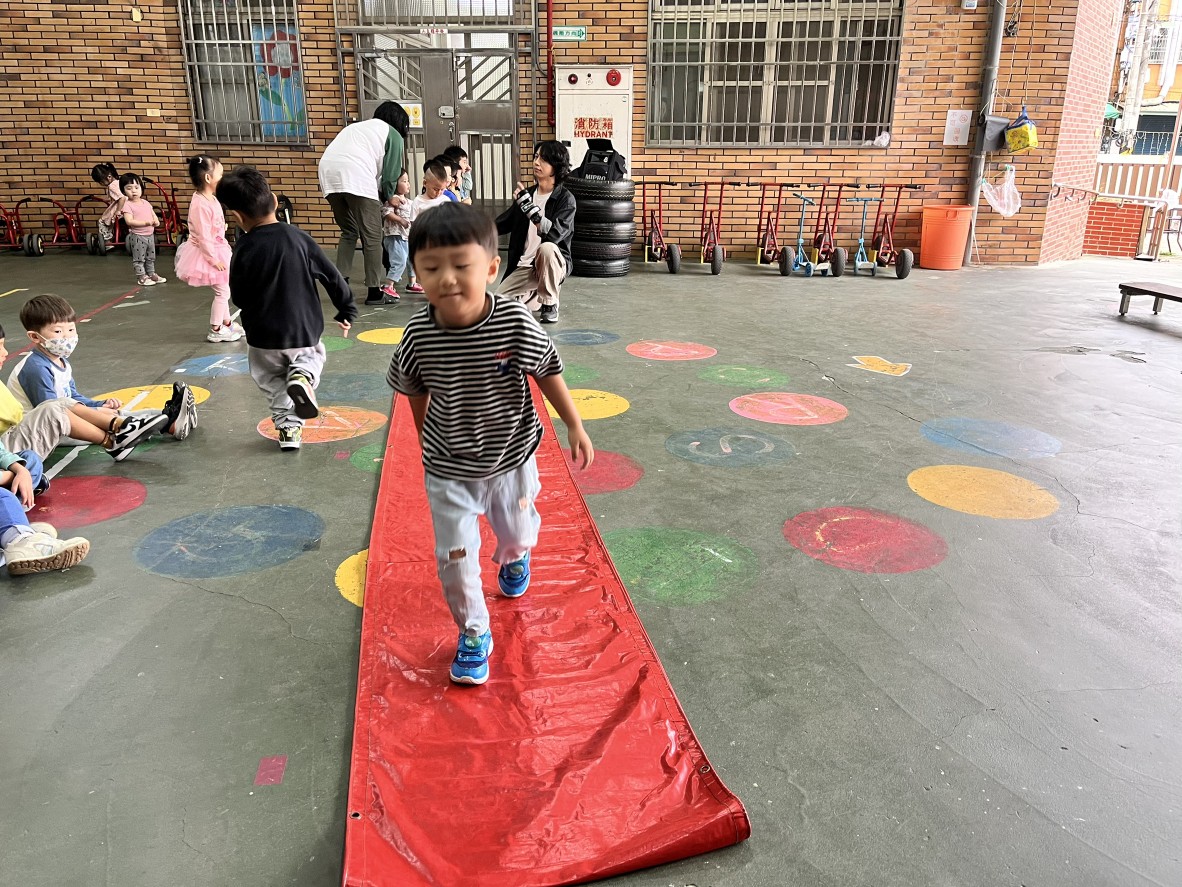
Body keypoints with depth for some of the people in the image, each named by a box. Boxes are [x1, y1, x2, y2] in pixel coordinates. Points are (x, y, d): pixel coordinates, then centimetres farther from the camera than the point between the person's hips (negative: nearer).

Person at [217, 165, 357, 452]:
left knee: (274, 382, 22)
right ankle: (302, 376, -4)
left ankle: (288, 427, 13)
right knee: (313, 356, 28)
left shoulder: (244, 250, -14)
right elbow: (332, 277, -4)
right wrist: (347, 310, 8)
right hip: (305, 331, 1)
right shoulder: (298, 238, -10)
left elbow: (239, 298, -3)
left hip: (264, 337, 0)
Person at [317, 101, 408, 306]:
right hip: (357, 179, -6)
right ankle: (374, 293, 1)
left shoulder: (356, 126, 36)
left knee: (348, 232, 19)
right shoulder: (393, 135, 16)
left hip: (329, 173, 7)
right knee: (372, 236, 1)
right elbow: (390, 175, 8)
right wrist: (387, 198, 27)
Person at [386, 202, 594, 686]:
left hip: (512, 457, 1)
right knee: (455, 556, 1)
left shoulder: (515, 322, -25)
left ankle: (514, 558, 63)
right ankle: (473, 633, 26)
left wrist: (575, 426, -4)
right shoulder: (419, 334, -21)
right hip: (449, 469, 0)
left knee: (517, 532, 24)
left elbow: (548, 372, -8)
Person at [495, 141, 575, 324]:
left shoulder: (565, 199, -9)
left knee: (546, 247, -38)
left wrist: (528, 206, -31)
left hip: (553, 264, -5)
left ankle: (550, 304, -15)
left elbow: (554, 234, -26)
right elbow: (502, 224, 18)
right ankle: (533, 293, 21)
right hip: (523, 267, 5)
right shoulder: (526, 194, 8)